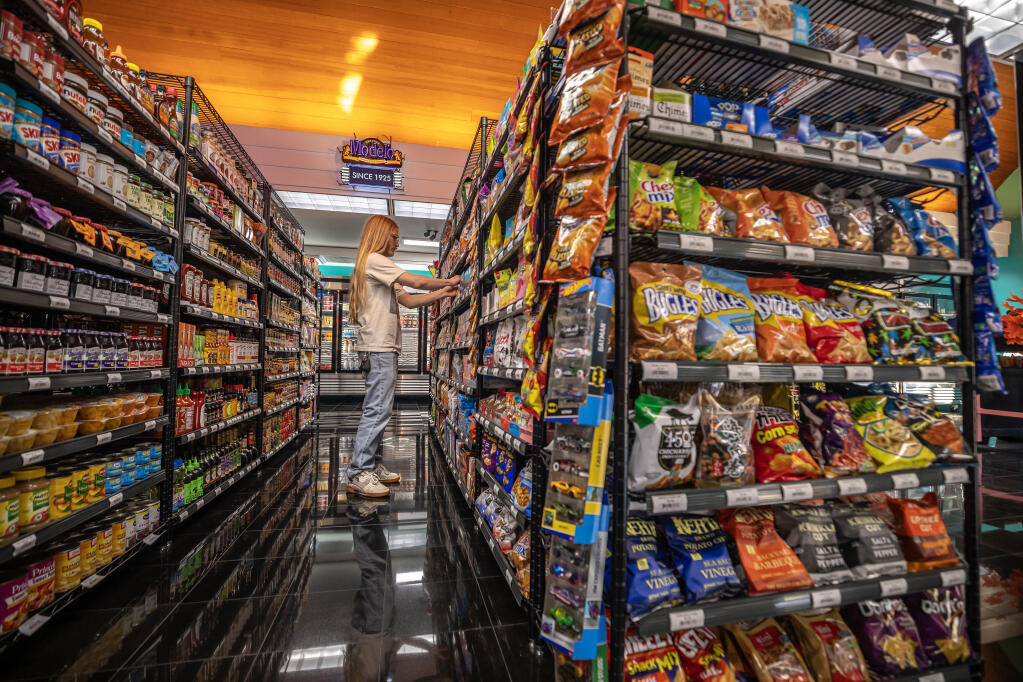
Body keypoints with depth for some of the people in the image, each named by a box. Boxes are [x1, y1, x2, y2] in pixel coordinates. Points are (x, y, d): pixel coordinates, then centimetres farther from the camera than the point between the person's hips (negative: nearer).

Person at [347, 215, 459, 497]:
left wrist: (442, 293, 11)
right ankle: (358, 474, -5)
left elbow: (408, 300, 18)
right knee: (377, 410, -10)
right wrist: (447, 282, 3)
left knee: (379, 410, 11)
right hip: (378, 347, -10)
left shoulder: (380, 268, 26)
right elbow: (416, 282, -11)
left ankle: (371, 466, 18)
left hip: (383, 348, 10)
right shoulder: (373, 260, -5)